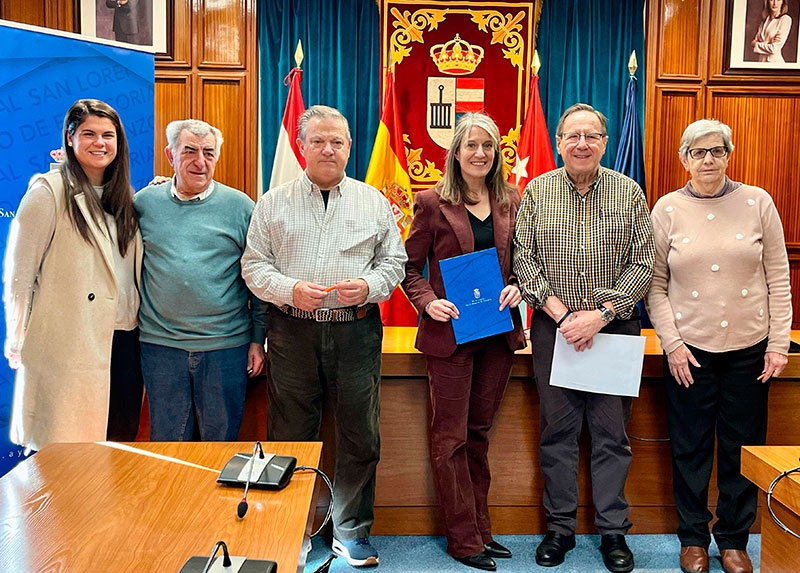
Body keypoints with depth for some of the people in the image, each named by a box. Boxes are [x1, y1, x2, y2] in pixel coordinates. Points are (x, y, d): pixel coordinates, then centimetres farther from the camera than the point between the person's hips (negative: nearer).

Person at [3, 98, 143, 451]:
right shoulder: (49, 192, -6)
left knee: (121, 437, 11)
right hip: (68, 343, -6)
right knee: (68, 444, 2)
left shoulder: (123, 196, 13)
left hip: (122, 338, 6)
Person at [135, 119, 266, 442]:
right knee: (166, 441, 14)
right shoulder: (144, 202, 4)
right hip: (161, 345, 1)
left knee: (221, 441, 12)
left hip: (226, 345, -1)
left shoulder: (240, 206, 1)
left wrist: (258, 339, 1)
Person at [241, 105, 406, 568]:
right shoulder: (273, 203, 7)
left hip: (356, 332, 1)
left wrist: (368, 286, -11)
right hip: (292, 333, 0)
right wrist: (291, 290, -13)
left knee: (360, 437, 6)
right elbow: (254, 266, 4)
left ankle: (352, 532, 23)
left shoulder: (373, 201, 9)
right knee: (291, 436, 7)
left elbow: (394, 261, 9)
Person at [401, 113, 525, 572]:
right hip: (449, 332, -4)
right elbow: (411, 266, -1)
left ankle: (481, 530, 26)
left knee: (479, 433, 14)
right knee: (452, 438, 3)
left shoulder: (511, 202, 7)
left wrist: (517, 287, -6)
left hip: (499, 331, 4)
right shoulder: (433, 203, -4)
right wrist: (429, 302, -17)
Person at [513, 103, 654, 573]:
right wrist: (561, 313, -10)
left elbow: (644, 263, -1)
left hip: (615, 326, 0)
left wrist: (601, 314, -12)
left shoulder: (629, 193, 4)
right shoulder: (537, 192, 4)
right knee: (557, 429, 7)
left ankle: (613, 530, 20)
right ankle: (560, 528, 20)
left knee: (612, 432, 5)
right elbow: (523, 259, 0)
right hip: (553, 326, 0)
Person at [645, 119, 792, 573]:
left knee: (743, 449, 9)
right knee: (691, 449, 8)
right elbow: (655, 284, 1)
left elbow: (778, 279, 2)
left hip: (749, 348, 1)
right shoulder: (668, 209, 0)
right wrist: (672, 343, -6)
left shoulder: (758, 202, 1)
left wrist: (779, 344, -2)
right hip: (690, 349, 0)